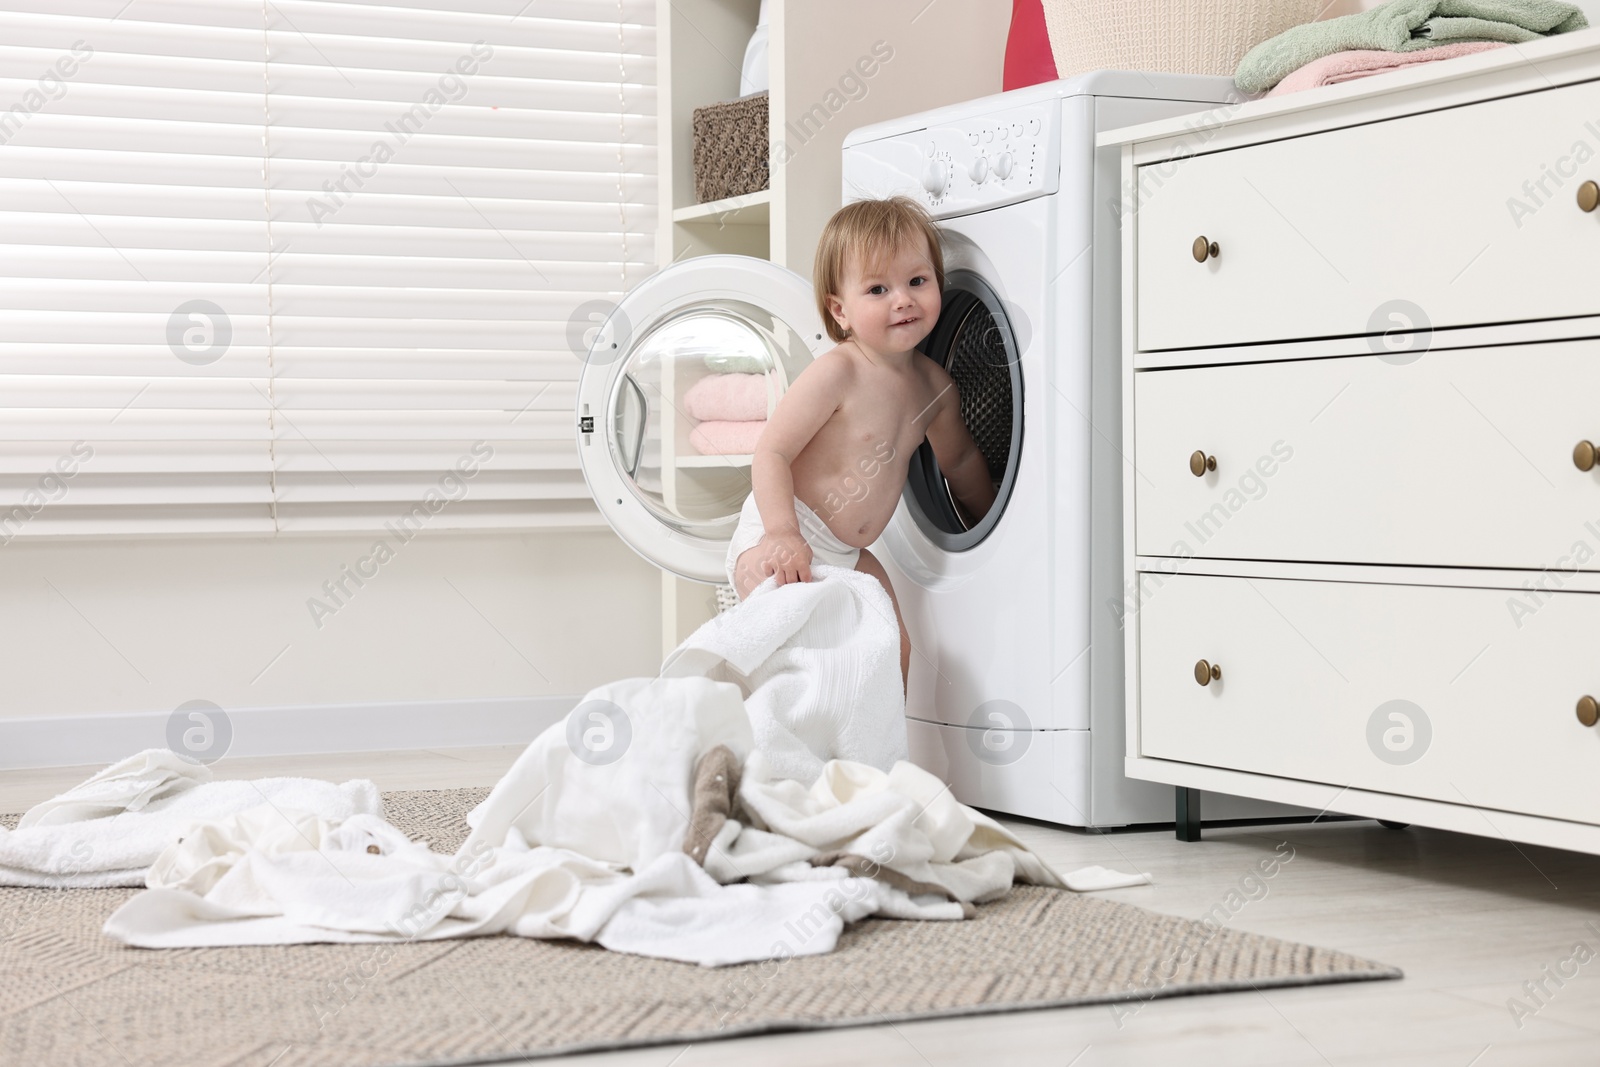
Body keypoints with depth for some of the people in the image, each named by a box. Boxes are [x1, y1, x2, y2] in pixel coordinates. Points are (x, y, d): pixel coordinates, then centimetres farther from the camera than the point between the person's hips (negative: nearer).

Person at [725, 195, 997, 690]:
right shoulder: (837, 373, -19)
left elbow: (959, 460, 21)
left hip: (850, 554, 7)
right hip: (781, 540, -7)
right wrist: (784, 533, -32)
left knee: (893, 650, 4)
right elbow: (771, 452, -21)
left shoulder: (935, 386, 2)